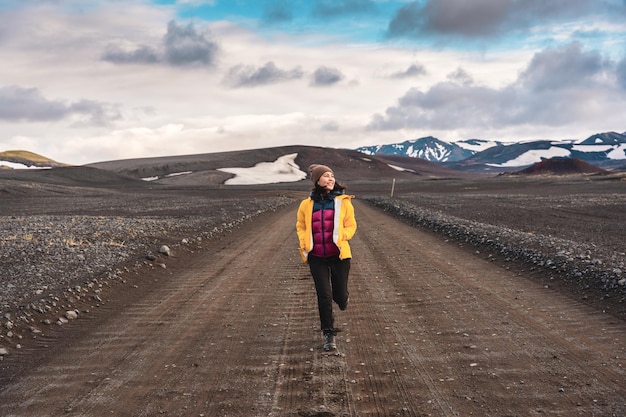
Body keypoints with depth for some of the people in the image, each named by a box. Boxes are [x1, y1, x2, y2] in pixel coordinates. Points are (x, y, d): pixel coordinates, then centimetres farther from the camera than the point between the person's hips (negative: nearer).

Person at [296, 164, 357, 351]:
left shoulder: (343, 201, -2)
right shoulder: (307, 204, 1)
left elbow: (351, 225, 3)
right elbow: (301, 227, 13)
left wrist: (340, 237, -16)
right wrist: (304, 243, -5)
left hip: (339, 254, 0)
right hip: (317, 257, 0)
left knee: (340, 295, 5)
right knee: (324, 296, -2)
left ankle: (343, 297, 44)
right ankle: (329, 335, 12)